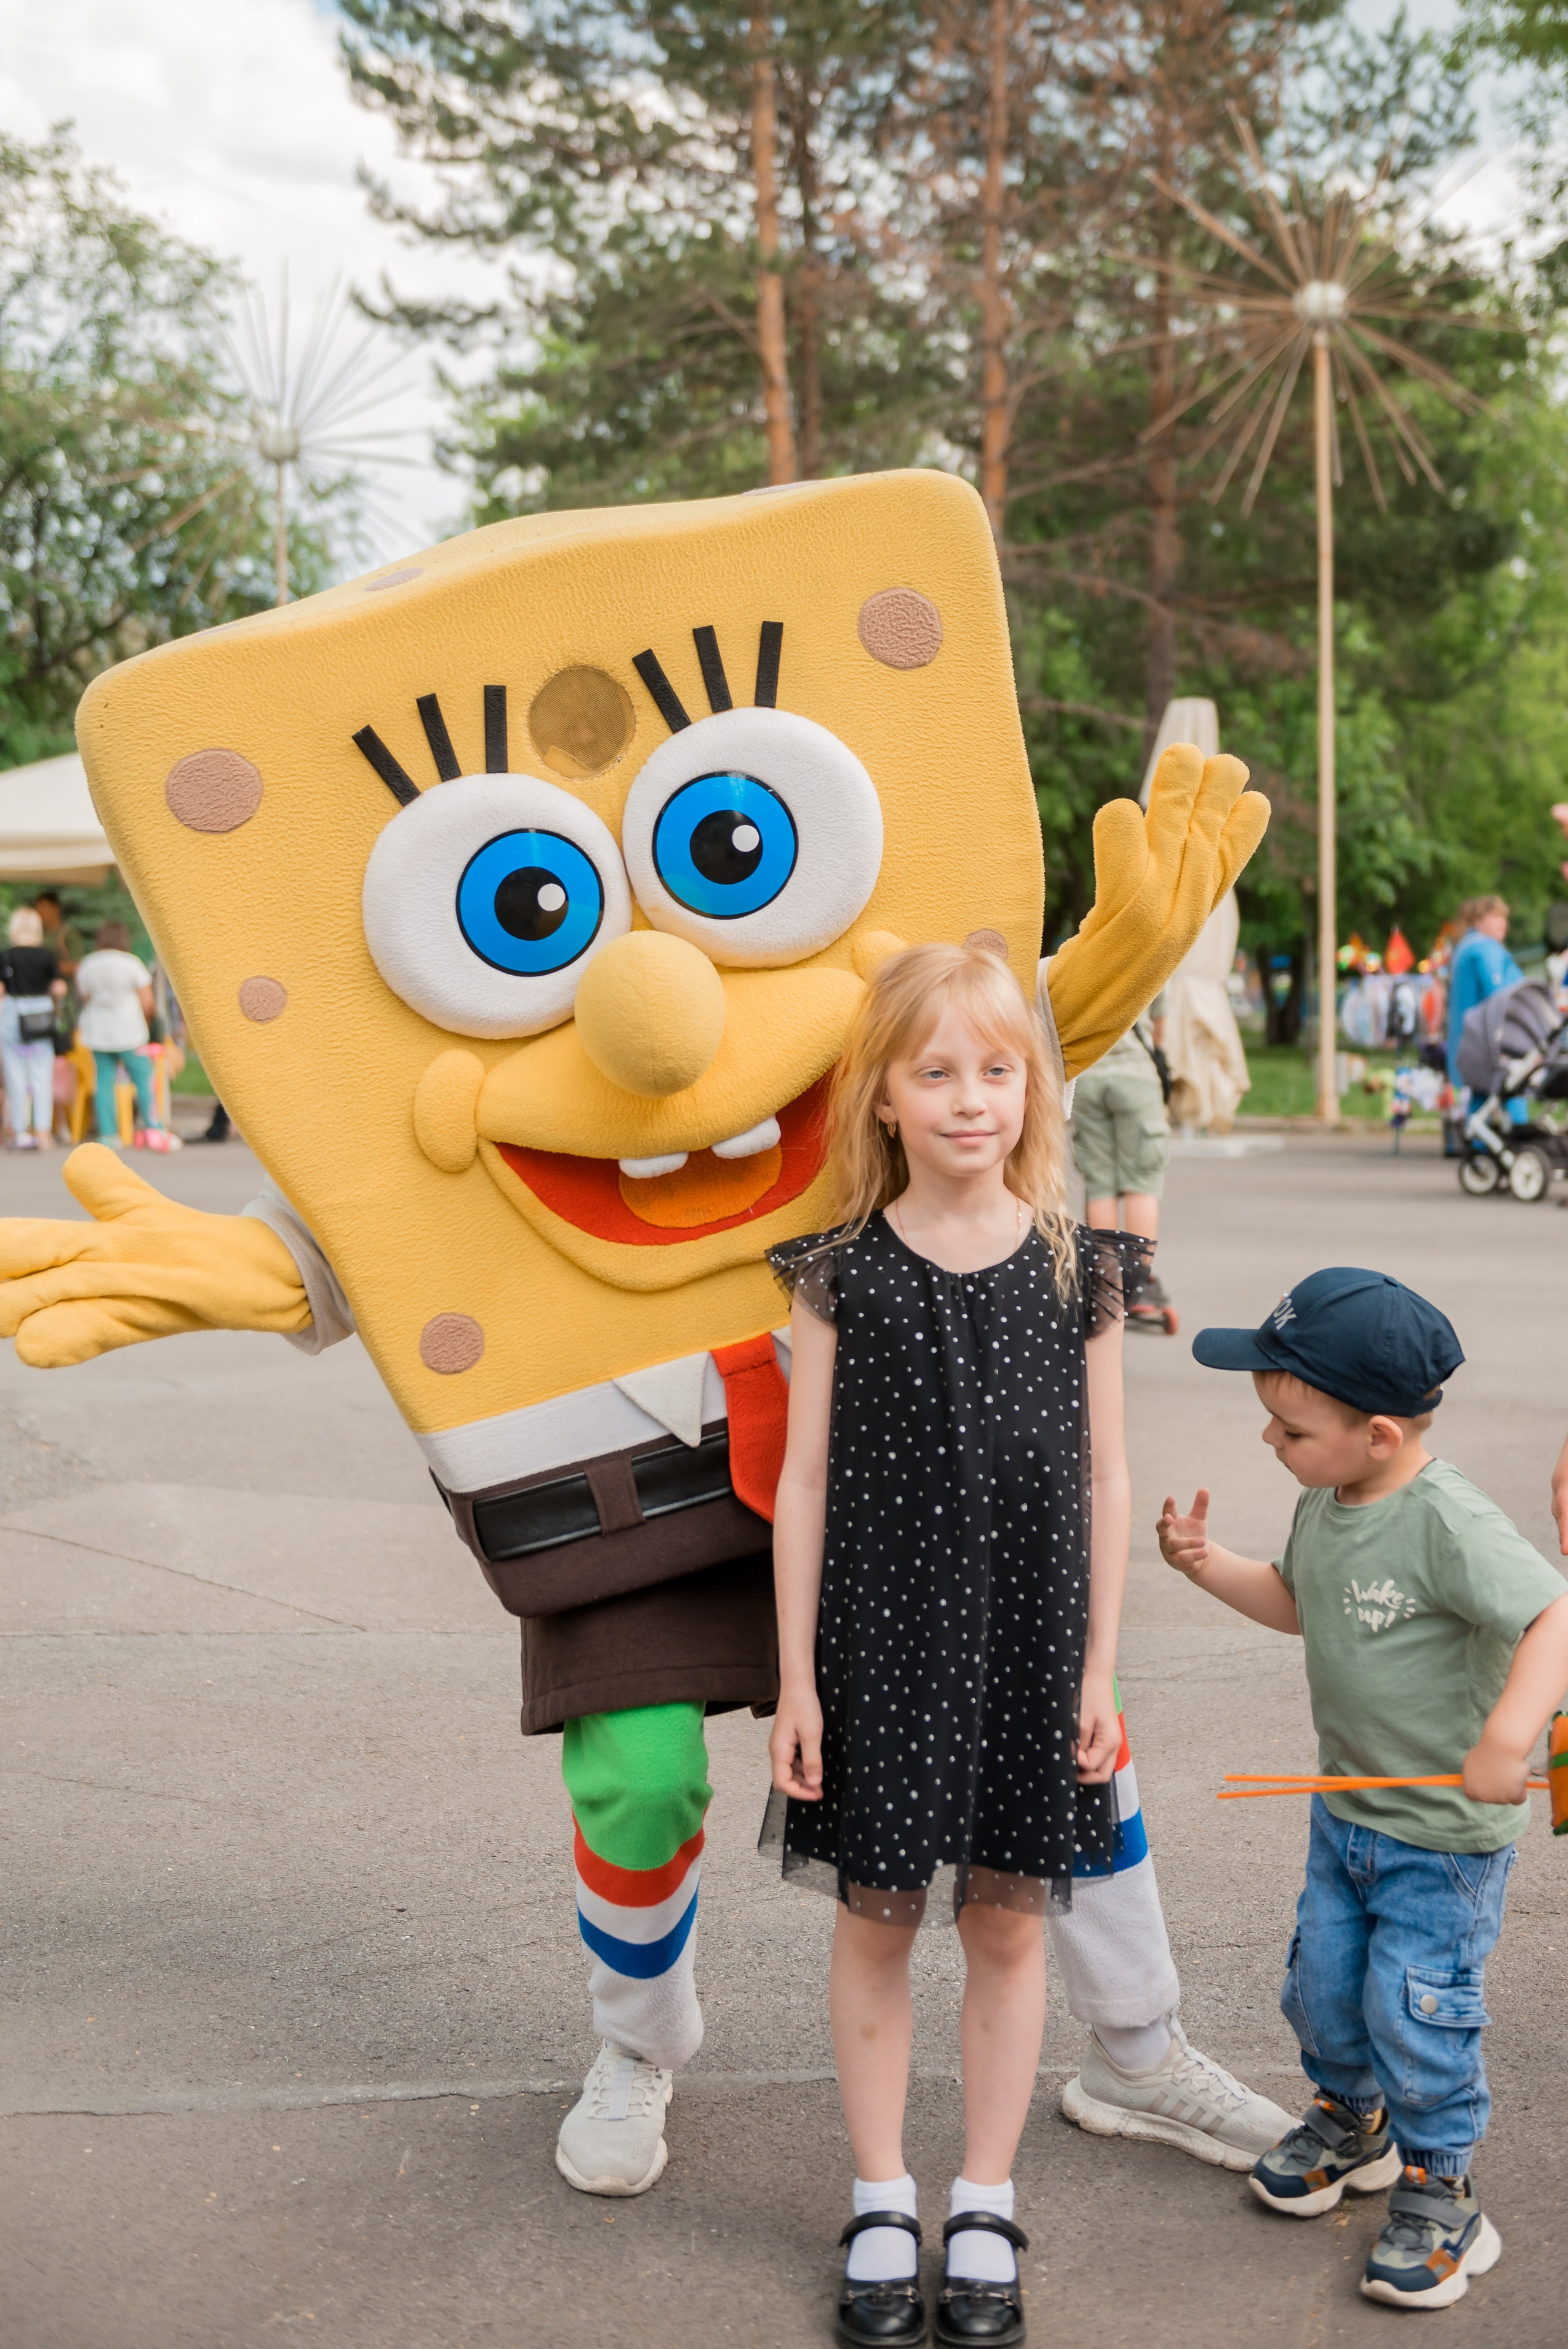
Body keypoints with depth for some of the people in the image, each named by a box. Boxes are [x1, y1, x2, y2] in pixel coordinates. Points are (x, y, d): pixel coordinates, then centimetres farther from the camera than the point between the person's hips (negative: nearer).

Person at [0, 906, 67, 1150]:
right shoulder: (46, 956, -1)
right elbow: (59, 988, 0)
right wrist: (56, 1010, 19)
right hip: (43, 1016, 1)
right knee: (42, 1077, 4)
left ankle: (20, 1132, 6)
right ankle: (43, 1132, 1)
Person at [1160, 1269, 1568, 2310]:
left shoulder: (1449, 1523, -28)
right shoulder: (1325, 1502, -1)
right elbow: (1297, 1603, 16)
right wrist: (1209, 1561, 2)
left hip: (1446, 1834, -8)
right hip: (1347, 1809, 8)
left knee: (1415, 2012, 1)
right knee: (1322, 1985, 18)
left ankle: (1439, 2185, 24)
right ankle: (1352, 2121, 44)